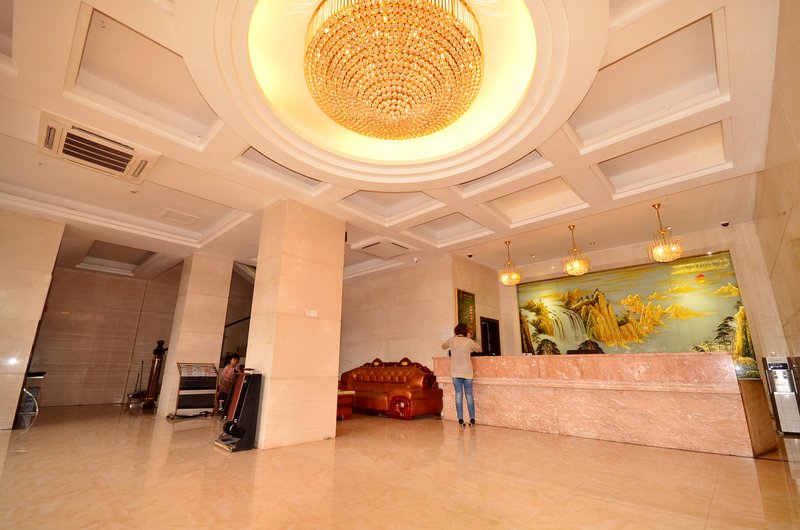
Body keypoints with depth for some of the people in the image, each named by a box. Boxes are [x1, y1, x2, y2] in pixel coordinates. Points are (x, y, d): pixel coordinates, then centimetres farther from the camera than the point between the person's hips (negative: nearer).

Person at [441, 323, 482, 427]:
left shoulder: (452, 340, -1)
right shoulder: (469, 341, -4)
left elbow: (443, 346, 18)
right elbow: (478, 348, 13)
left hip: (455, 372, 1)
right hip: (467, 372, -1)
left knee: (458, 394, 4)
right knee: (469, 395, 7)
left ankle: (460, 419, 3)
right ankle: (472, 419, 8)